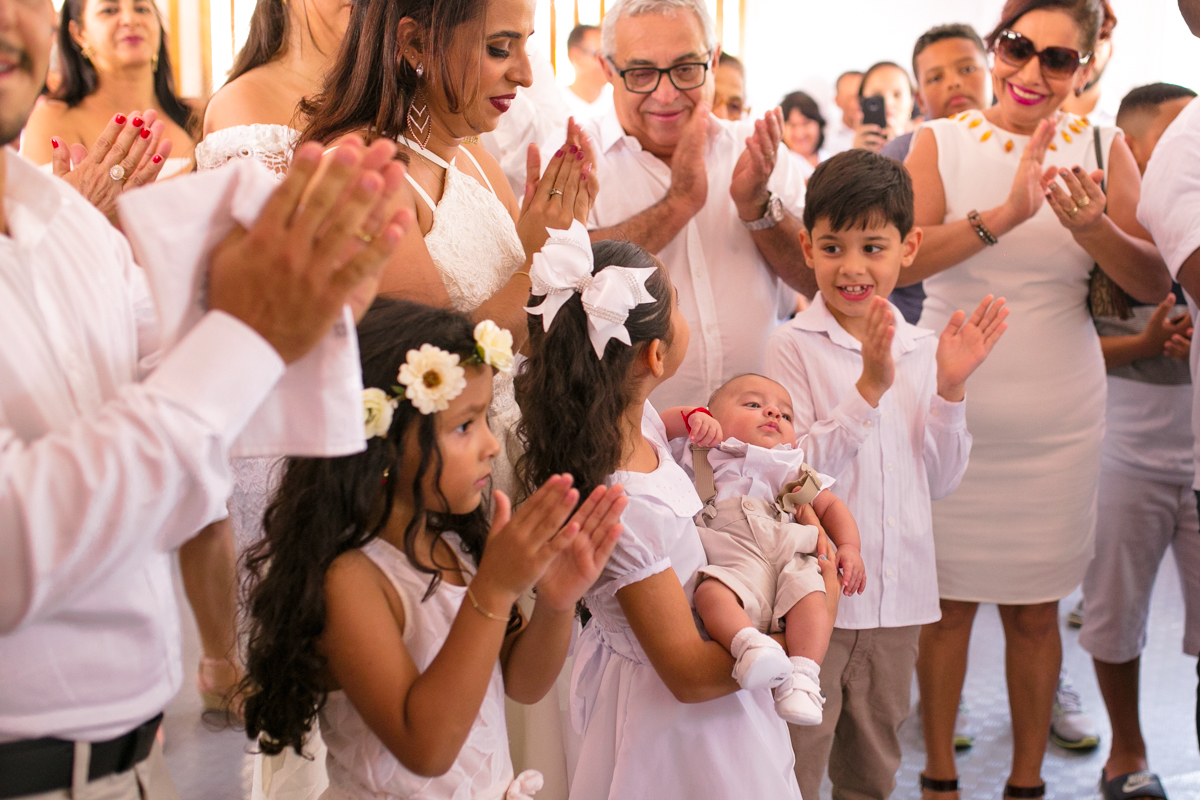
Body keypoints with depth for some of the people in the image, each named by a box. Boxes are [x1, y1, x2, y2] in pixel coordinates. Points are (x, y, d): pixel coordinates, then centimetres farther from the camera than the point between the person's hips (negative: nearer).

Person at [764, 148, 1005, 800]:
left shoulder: (924, 351, 5)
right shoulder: (793, 345, -8)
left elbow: (941, 480, 6)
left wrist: (950, 387, -6)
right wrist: (870, 387, -23)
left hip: (899, 594, 5)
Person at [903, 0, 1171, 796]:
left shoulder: (1102, 148, 1)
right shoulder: (944, 142, -2)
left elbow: (1155, 285, -2)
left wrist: (1095, 229, -21)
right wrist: (1003, 215, -30)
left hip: (1057, 419, 1)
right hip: (952, 407, -1)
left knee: (1035, 610, 10)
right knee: (949, 600, 7)